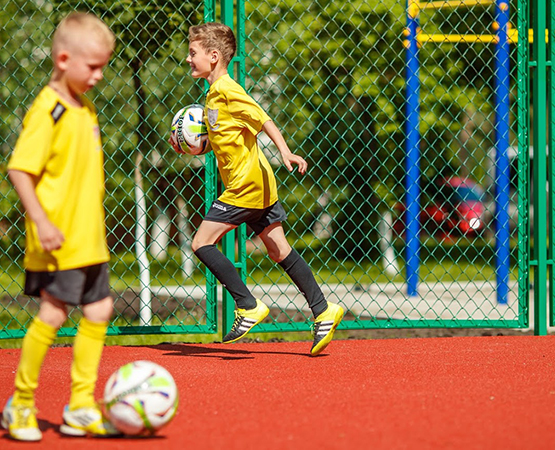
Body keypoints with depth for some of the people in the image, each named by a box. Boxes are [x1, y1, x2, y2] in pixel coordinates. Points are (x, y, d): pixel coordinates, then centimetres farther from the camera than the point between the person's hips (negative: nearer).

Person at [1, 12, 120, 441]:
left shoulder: (85, 109, 13)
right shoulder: (48, 110, -14)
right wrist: (42, 221, -26)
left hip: (89, 240, 9)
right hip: (58, 241, -9)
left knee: (98, 310, 8)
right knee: (53, 313, -9)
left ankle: (80, 408, 14)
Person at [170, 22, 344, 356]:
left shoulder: (227, 91, -13)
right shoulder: (214, 95, 16)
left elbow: (264, 120, -20)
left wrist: (285, 152, -31)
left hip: (246, 184, -10)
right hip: (257, 186, 10)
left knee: (202, 243, -8)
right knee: (279, 251, 9)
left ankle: (248, 307, -7)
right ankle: (323, 311, 9)